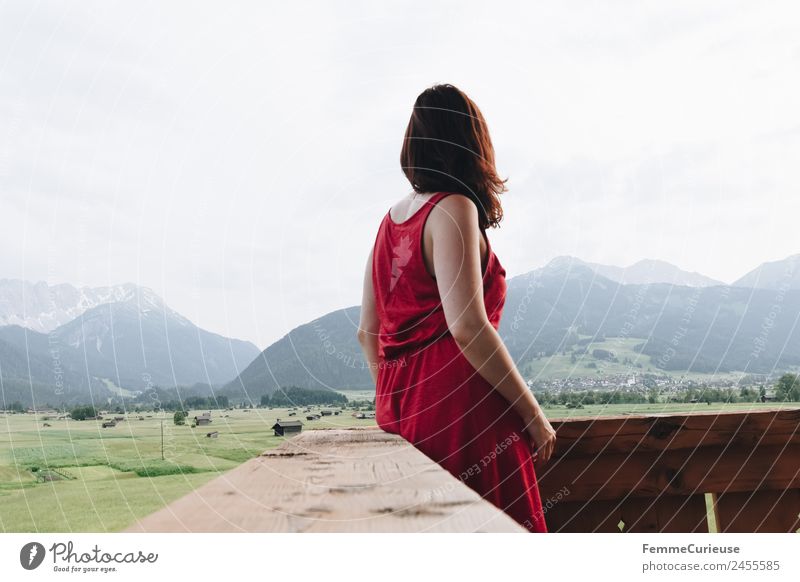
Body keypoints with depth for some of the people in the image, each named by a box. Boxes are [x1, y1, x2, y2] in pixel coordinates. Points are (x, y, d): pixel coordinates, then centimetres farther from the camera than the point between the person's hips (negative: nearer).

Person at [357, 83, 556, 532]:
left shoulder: (391, 219, 12)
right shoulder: (454, 209, -11)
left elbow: (368, 332, 14)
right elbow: (467, 328, -21)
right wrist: (533, 413, -12)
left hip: (401, 409, 8)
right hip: (460, 406, -8)